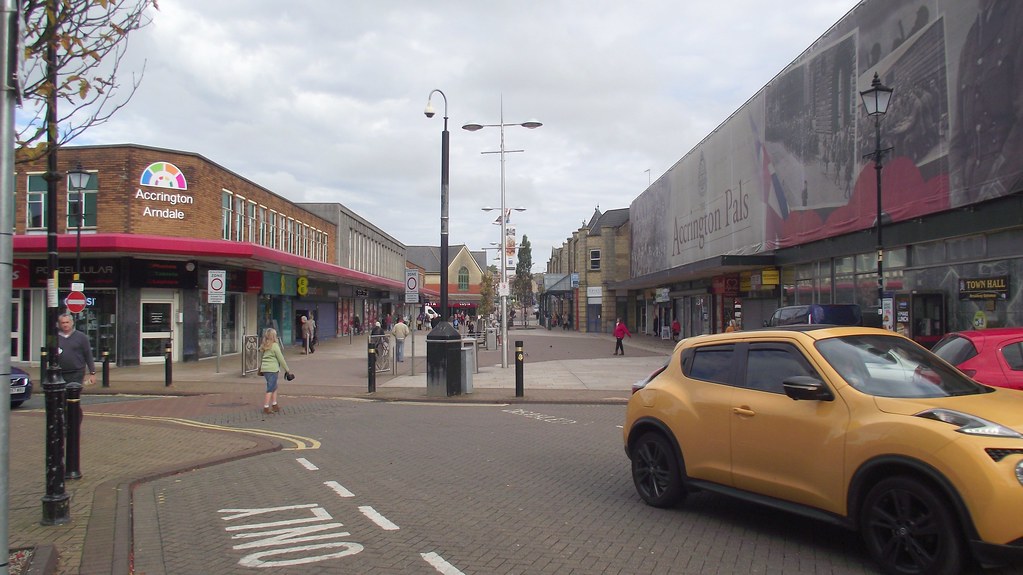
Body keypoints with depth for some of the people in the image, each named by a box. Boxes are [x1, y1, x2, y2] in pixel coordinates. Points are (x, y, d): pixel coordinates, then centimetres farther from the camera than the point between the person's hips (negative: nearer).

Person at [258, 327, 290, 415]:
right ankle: (266, 407, 0)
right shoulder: (275, 346, -11)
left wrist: (260, 367, 27)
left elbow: (261, 358, 16)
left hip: (264, 369, 7)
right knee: (270, 389, -1)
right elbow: (281, 358, -9)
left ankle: (274, 405, 22)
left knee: (274, 387, 18)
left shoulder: (263, 346, 9)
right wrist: (286, 369, -1)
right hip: (272, 369, -7)